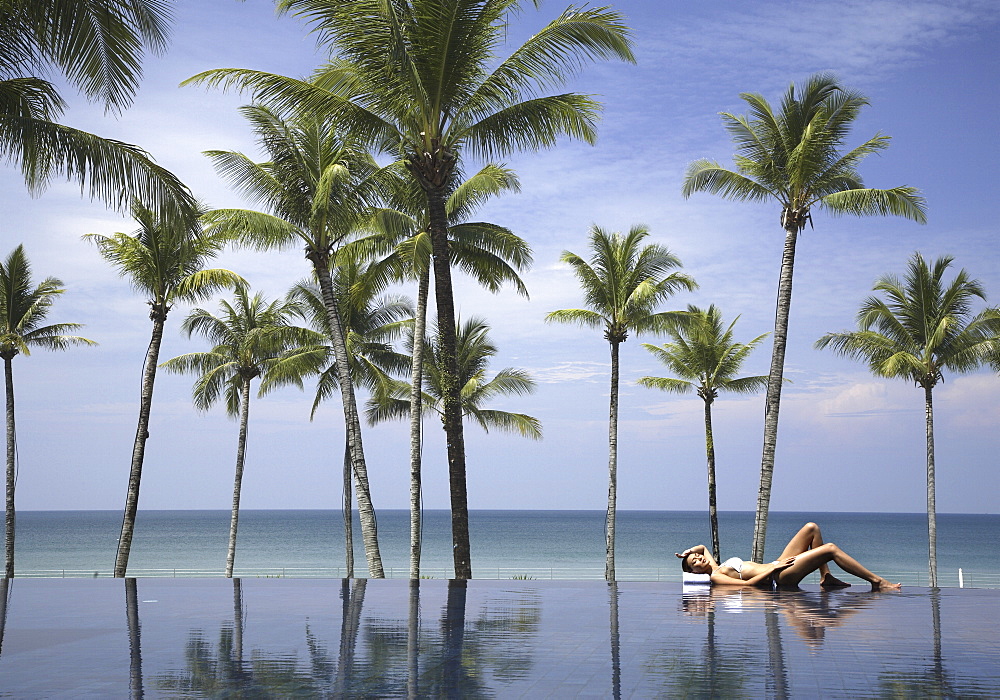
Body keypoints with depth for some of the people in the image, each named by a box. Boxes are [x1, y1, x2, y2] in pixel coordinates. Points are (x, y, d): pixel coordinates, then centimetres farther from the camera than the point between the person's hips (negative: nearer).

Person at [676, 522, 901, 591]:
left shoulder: (715, 566, 13)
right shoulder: (715, 577, -12)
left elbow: (702, 546, 29)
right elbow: (747, 583, -22)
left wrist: (690, 550, 6)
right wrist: (773, 569, -20)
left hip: (776, 567, 10)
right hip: (778, 578, -10)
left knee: (812, 528, 6)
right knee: (830, 549, -17)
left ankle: (826, 577, 6)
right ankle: (876, 581, -7)